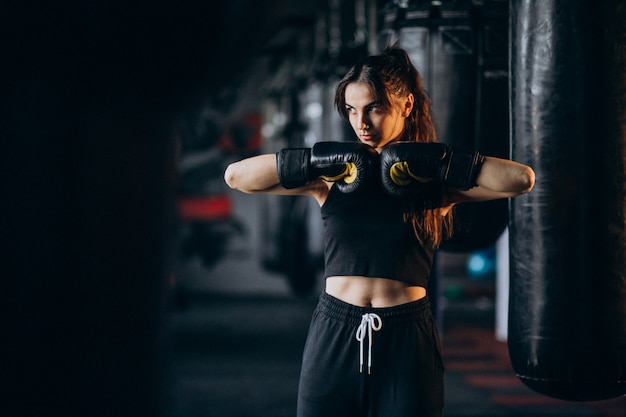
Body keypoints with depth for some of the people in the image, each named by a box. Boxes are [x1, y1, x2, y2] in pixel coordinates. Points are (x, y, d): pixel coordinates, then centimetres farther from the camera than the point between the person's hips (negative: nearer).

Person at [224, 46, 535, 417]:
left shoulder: (439, 181, 2)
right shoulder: (331, 176, 4)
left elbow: (522, 179, -13)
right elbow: (236, 176, -3)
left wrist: (439, 163, -13)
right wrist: (316, 162, -10)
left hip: (408, 343, -1)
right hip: (334, 338, 1)